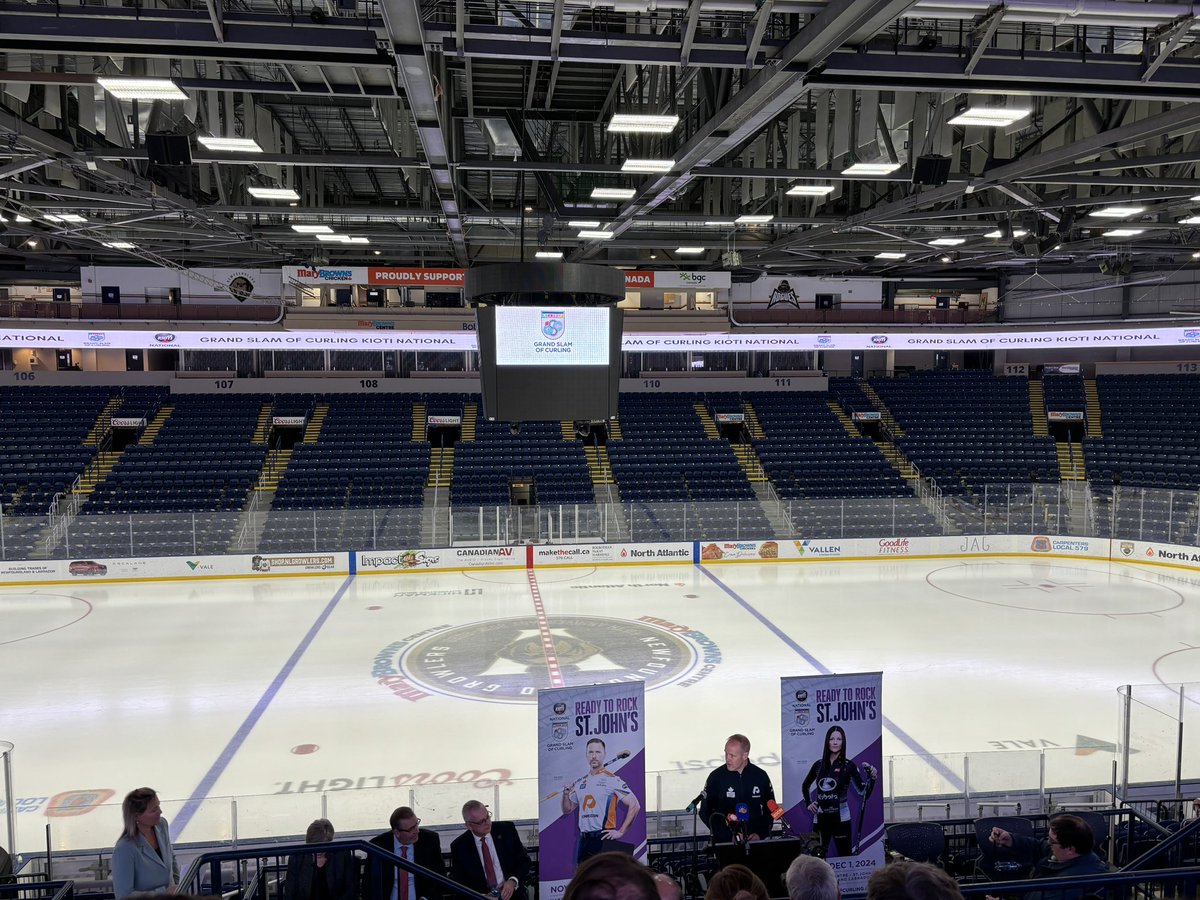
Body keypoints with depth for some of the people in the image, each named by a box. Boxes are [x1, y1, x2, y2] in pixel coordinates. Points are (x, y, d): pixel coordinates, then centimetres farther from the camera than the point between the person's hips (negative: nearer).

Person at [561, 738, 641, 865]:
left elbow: (634, 805, -8)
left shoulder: (612, 780, -5)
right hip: (583, 840, 6)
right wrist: (566, 793, 3)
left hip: (604, 839, -6)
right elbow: (567, 809, 23)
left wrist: (621, 832, -11)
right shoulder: (580, 783, 14)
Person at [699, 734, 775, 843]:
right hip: (723, 842, -1)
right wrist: (730, 834, -8)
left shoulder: (760, 776, 3)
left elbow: (770, 810, 13)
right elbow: (705, 812, 0)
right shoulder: (716, 777, -4)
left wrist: (760, 834, -1)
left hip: (754, 841, 1)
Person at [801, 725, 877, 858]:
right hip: (820, 818, 3)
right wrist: (808, 803, 13)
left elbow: (863, 792, -11)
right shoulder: (819, 764, 7)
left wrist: (871, 778, -26)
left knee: (845, 857, -3)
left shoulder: (848, 765, -2)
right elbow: (805, 786, 24)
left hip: (840, 817, -3)